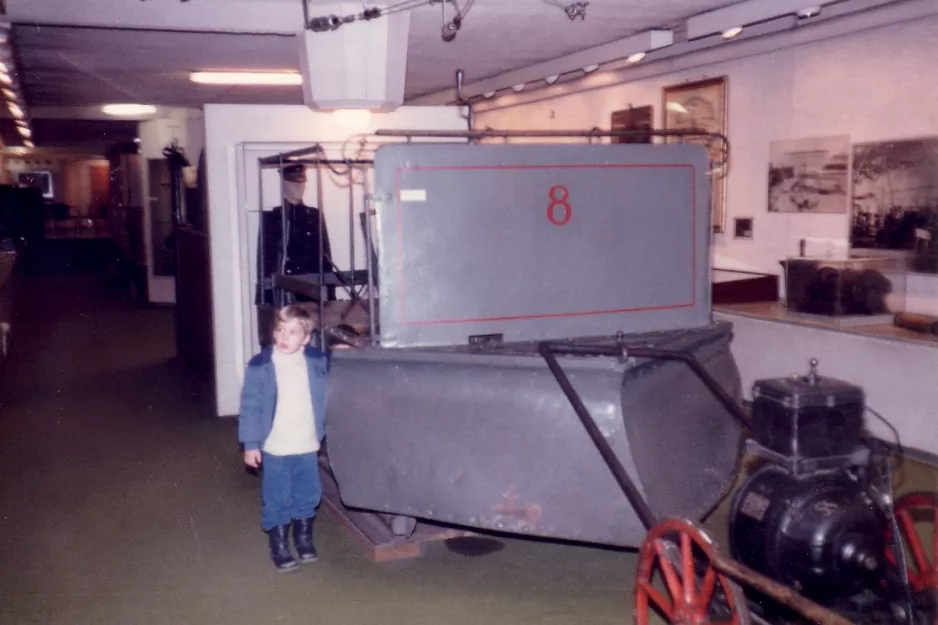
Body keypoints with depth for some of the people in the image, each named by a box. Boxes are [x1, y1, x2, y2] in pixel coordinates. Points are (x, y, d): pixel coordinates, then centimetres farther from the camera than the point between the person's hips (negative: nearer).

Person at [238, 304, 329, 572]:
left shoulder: (319, 362, -5)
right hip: (274, 448, -2)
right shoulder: (260, 366, -10)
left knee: (308, 496, 15)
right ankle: (279, 545, 24)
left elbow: (327, 397, 9)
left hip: (308, 446, 2)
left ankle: (304, 537, 36)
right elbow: (250, 406, -8)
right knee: (277, 500, 8)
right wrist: (250, 444, -8)